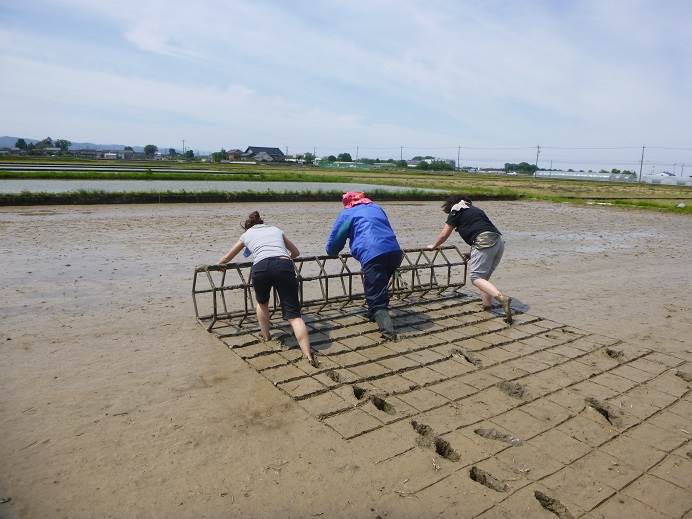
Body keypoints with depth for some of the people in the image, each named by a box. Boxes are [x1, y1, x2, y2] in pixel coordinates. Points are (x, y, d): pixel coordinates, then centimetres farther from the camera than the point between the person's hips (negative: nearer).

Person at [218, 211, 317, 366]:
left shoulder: (247, 234, 32)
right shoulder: (276, 229, 35)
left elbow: (226, 258, 44)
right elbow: (296, 253, 45)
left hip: (261, 267, -1)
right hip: (284, 266, 1)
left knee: (262, 303, 32)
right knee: (293, 314, -1)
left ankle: (265, 335, 43)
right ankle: (308, 355, -14)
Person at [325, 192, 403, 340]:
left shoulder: (347, 213, 15)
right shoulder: (377, 208, 31)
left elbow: (334, 240, 19)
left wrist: (332, 252, 41)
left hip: (372, 255, -6)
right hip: (395, 252, 6)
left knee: (376, 299, -4)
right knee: (380, 288, 28)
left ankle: (388, 330, -19)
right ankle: (374, 314, 39)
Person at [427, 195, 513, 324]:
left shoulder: (456, 210, 14)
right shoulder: (476, 209, 34)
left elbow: (444, 235, 19)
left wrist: (434, 246, 38)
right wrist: (473, 255, 55)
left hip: (484, 241, -8)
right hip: (499, 241, 8)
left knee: (476, 277, -11)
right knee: (484, 276, 18)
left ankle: (502, 298, -28)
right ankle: (487, 302, 11)